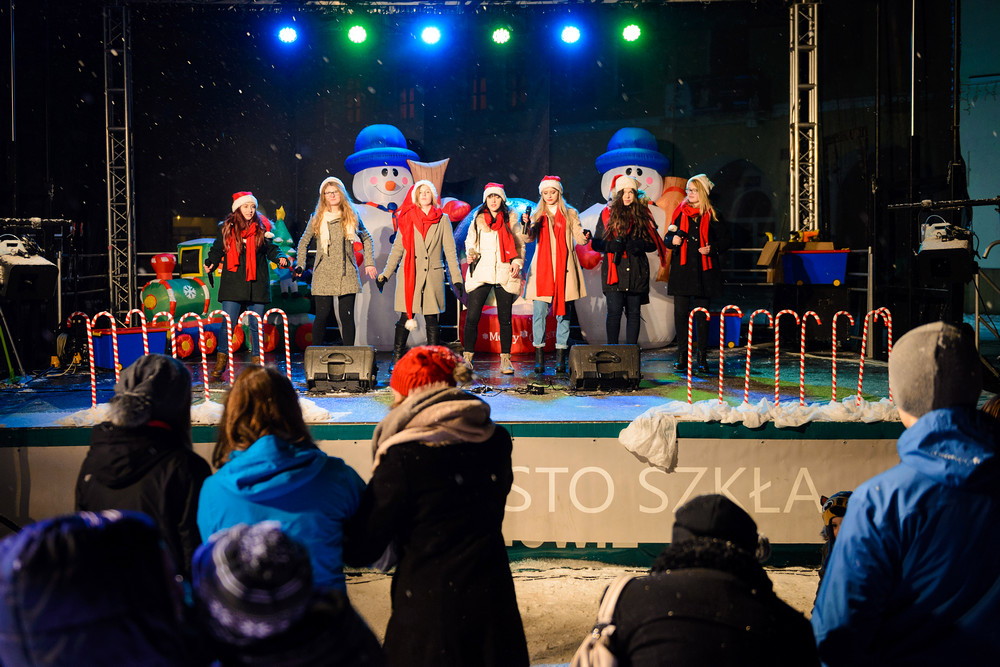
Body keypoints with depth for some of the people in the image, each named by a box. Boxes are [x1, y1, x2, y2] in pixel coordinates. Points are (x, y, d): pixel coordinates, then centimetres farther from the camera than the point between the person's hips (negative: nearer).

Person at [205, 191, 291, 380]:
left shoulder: (262, 227, 8)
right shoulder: (226, 228, 6)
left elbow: (271, 249, 10)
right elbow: (217, 250, 9)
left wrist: (281, 258, -8)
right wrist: (210, 264, -8)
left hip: (257, 284, 1)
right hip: (233, 284, -1)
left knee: (256, 325, 5)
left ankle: (257, 364, 14)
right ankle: (219, 367, 1)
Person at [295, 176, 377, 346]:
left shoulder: (351, 216, 9)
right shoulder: (317, 218, 8)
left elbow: (366, 239, 18)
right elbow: (304, 242, 16)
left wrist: (369, 263, 10)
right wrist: (300, 265, 4)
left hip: (346, 273, 0)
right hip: (323, 274, 0)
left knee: (347, 316, -2)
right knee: (322, 315, -2)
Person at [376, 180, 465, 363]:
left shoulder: (442, 219, 9)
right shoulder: (407, 218, 9)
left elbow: (450, 251, 7)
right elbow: (397, 249, 10)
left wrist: (457, 278, 1)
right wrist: (385, 274, 4)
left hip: (433, 275, 0)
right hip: (410, 275, 0)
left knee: (431, 319, 1)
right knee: (406, 318, -3)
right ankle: (397, 359, 2)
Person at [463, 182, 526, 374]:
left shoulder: (510, 220, 10)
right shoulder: (478, 219, 12)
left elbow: (519, 245, 10)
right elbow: (470, 241, 17)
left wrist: (517, 262, -4)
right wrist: (471, 255, -3)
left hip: (504, 274, 0)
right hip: (480, 273, 1)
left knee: (505, 318, 0)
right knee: (472, 317, -5)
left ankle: (505, 360, 6)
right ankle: (467, 358, 2)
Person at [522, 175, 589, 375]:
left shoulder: (570, 214, 10)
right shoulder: (538, 214, 13)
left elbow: (579, 238, 2)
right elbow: (529, 237, 1)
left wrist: (586, 237, -22)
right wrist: (527, 225, -20)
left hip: (564, 269, -1)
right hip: (542, 269, 1)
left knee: (563, 313, 0)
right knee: (539, 311, -6)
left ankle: (561, 360, 2)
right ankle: (539, 358, -3)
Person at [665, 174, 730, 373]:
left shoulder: (712, 215, 5)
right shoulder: (680, 212, 10)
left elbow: (725, 240, 8)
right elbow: (668, 238, 11)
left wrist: (712, 248, -10)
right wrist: (672, 240, -11)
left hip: (704, 271, -1)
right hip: (682, 269, 2)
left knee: (702, 315, 1)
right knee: (681, 313, -1)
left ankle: (702, 357, 6)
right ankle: (682, 356, 6)